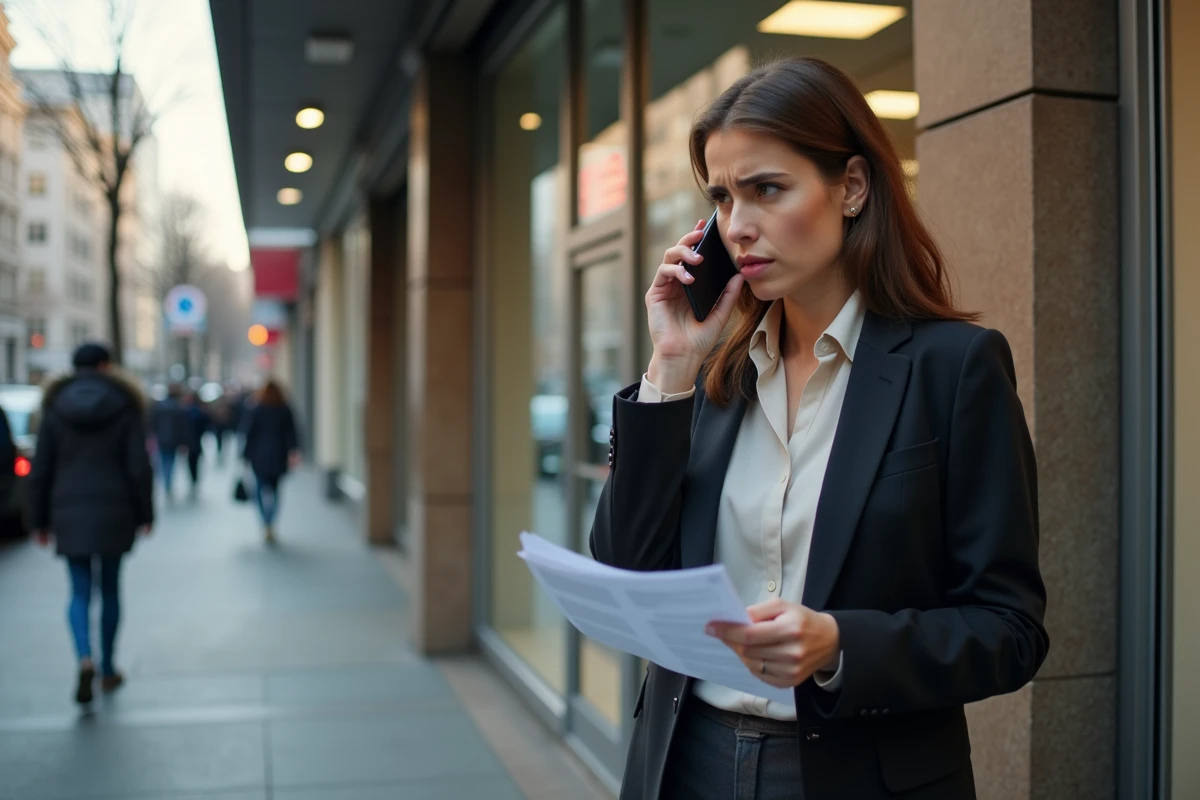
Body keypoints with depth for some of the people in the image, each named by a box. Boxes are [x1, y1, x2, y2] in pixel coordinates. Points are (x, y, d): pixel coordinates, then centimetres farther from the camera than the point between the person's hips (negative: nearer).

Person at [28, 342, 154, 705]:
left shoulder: (55, 407, 1)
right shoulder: (125, 407, -4)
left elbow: (40, 469, 1)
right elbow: (139, 467, -8)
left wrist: (40, 521, 8)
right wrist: (145, 514, 2)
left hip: (69, 512, 1)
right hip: (114, 512, -1)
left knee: (80, 593, 6)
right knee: (110, 589, 14)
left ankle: (85, 659, -18)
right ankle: (108, 669, 23)